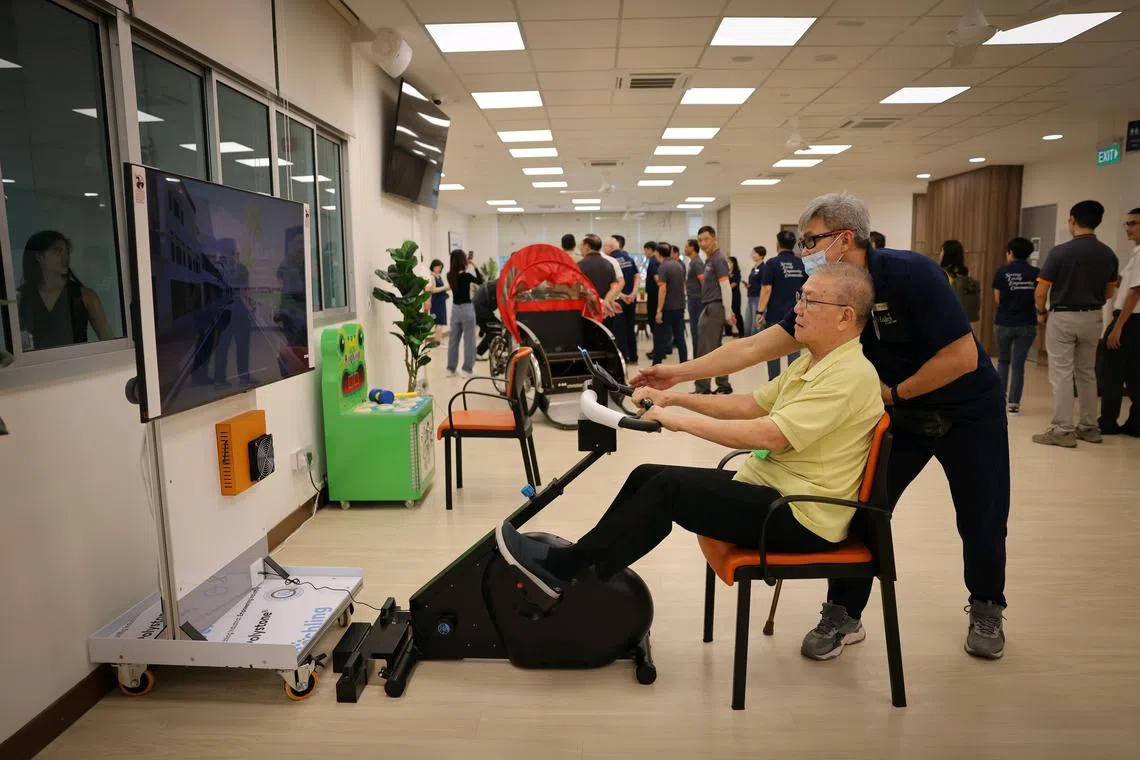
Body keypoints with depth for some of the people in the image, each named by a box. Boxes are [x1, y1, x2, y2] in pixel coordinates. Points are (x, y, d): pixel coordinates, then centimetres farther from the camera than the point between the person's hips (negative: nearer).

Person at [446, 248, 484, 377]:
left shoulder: (450, 276, 1)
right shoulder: (466, 275, -15)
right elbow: (480, 281, 2)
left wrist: (467, 269, 13)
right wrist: (475, 267, 8)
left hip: (455, 309, 6)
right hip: (466, 309, -6)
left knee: (453, 340, 13)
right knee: (469, 341, 2)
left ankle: (450, 369, 17)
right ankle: (467, 369, 3)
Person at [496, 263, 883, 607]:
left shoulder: (850, 375, -19)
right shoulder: (812, 362, 12)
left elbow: (770, 435, -28)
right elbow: (751, 405, 14)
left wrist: (681, 420, -22)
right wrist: (676, 398, 3)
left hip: (801, 518, -9)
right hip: (767, 485, 9)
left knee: (669, 486, -21)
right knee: (646, 476, 0)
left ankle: (566, 568, -11)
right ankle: (580, 559, 7)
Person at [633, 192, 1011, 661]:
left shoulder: (910, 274, -27)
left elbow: (963, 356, -26)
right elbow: (755, 347, -14)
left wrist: (895, 393, -17)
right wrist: (680, 373, -20)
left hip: (968, 411, -4)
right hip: (898, 414, 4)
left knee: (982, 521, 8)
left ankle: (986, 610, 35)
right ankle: (842, 613, 15)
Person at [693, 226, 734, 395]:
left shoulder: (718, 259, -12)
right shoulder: (710, 259, 17)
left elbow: (725, 287, -15)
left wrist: (727, 312, -17)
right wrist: (728, 311, 20)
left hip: (714, 308, -10)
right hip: (710, 307, 10)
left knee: (705, 349, -6)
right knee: (715, 349, 12)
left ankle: (702, 388, 0)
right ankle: (723, 385, 18)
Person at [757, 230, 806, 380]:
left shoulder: (772, 263, -8)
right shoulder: (802, 264, 6)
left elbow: (766, 290, -13)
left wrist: (760, 312, -10)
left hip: (775, 315, -4)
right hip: (796, 315, 4)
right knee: (794, 350, 7)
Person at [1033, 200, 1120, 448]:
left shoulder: (1060, 251, -15)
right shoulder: (1108, 254, 2)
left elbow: (1041, 292, -13)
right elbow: (1109, 293, 10)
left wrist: (1041, 313, 4)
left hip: (1062, 318, -5)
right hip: (1092, 318, 6)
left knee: (1061, 375, -1)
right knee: (1087, 374, 16)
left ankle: (1063, 430, 0)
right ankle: (1089, 427, 22)